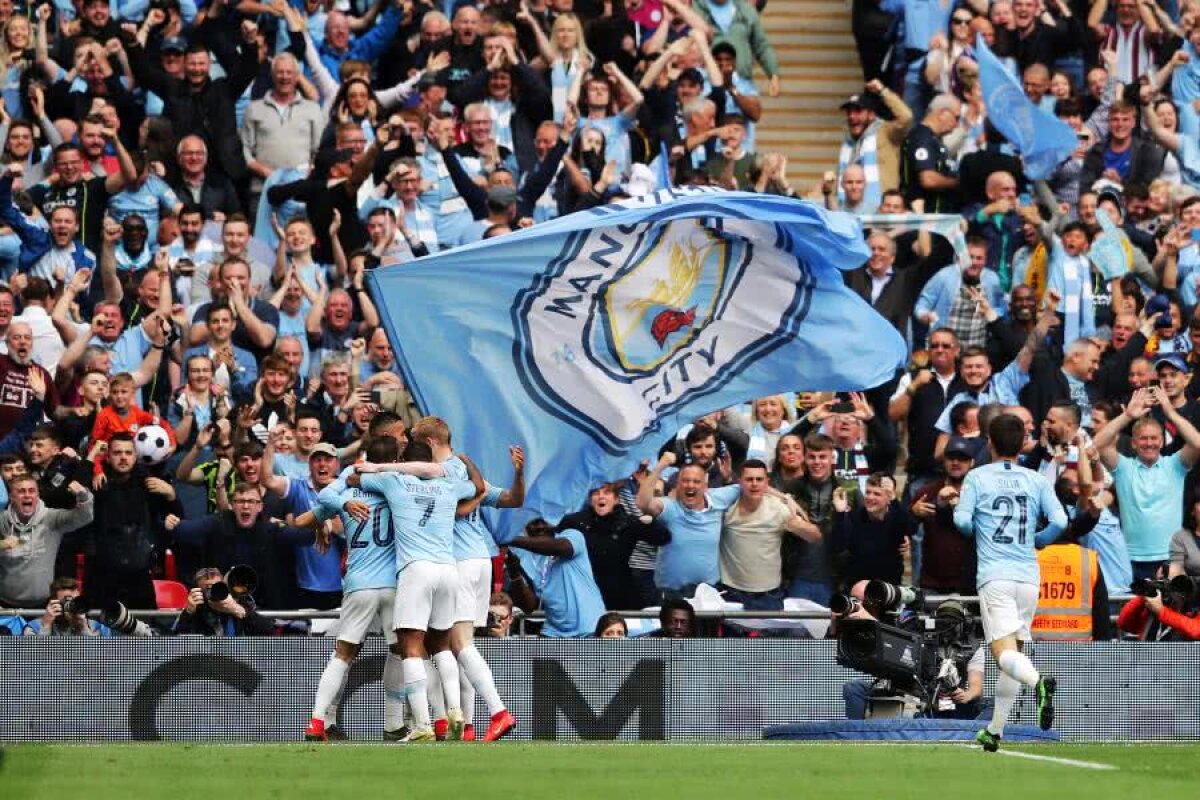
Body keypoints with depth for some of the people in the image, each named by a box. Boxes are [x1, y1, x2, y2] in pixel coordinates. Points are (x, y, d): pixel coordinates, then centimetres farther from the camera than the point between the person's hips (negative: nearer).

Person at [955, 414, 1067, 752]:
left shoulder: (977, 477, 3)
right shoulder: (1037, 481, 10)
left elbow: (962, 521, -5)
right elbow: (1059, 521, 0)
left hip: (994, 575, -4)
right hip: (1028, 576, 4)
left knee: (1005, 654, -13)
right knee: (1014, 650, 15)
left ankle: (1039, 682, -46)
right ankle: (995, 731, 18)